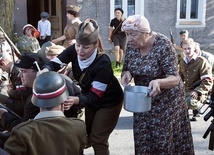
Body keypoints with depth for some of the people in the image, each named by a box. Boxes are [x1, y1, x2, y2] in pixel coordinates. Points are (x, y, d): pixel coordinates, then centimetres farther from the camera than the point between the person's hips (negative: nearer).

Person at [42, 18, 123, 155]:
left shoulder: (103, 63, -36)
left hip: (109, 102, -5)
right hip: (90, 100, 5)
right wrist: (45, 71, -42)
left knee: (97, 139, 1)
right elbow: (54, 63, -17)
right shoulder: (74, 51, -22)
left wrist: (75, 100, -54)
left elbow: (94, 95, -35)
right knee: (85, 135, 17)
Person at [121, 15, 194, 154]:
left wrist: (158, 82, -46)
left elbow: (175, 78, -25)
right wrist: (127, 74, -21)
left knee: (163, 139, 3)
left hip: (166, 100, -5)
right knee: (142, 140, 10)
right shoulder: (131, 45, -7)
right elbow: (126, 69, 3)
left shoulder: (163, 45, -23)